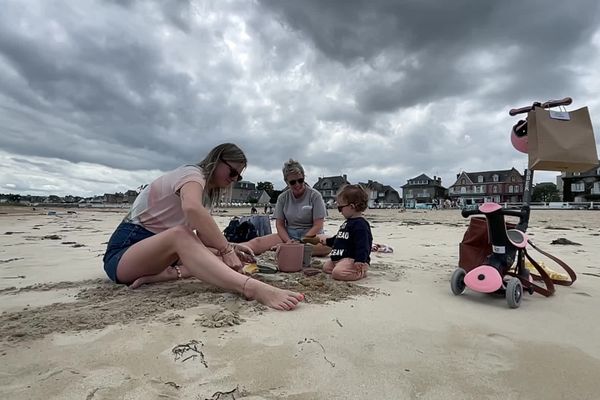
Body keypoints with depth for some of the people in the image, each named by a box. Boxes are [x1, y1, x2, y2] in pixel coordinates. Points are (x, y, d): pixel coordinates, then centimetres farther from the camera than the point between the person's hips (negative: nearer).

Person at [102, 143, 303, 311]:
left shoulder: (207, 191, 14)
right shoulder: (192, 173, -13)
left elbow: (202, 236, 4)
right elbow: (192, 208, -38)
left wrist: (229, 247, -11)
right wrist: (226, 248, -34)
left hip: (160, 253, 9)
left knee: (216, 255, -9)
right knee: (179, 234, -39)